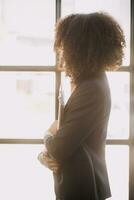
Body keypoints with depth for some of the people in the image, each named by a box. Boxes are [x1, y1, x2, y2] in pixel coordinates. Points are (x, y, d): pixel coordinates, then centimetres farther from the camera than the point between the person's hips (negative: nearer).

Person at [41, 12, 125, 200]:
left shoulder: (91, 90, -24)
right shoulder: (92, 81, 8)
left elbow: (59, 149, -23)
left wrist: (49, 136, -1)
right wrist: (48, 154, -6)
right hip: (78, 185, 9)